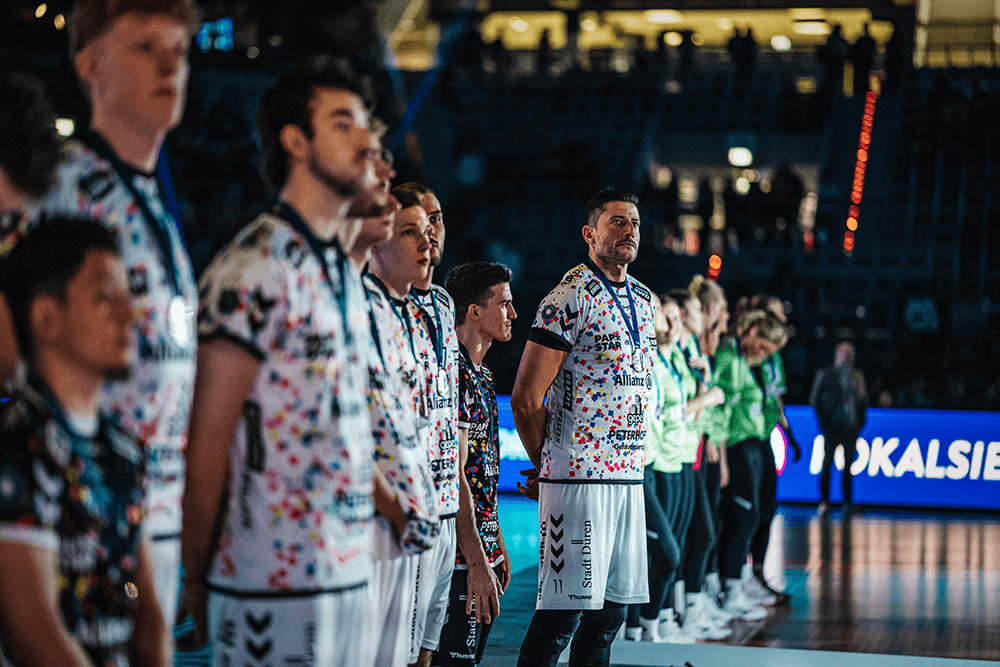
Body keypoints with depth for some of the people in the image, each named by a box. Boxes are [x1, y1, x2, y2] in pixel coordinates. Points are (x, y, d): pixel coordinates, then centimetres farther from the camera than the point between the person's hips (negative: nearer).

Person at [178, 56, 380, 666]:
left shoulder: (344, 271, 15)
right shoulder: (254, 267, -12)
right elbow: (207, 441, -13)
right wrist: (196, 582, -12)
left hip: (352, 570, 8)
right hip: (276, 583, -8)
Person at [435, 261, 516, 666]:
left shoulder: (481, 374, 15)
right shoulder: (454, 375, -17)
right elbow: (452, 477, -21)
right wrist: (477, 562, -22)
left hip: (481, 547, 10)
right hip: (461, 557, -10)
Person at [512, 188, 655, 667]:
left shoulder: (643, 299, 16)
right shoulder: (568, 299, -9)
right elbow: (525, 398, -11)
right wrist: (547, 464, 0)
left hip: (629, 476, 8)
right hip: (579, 477, -8)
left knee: (612, 608, 9)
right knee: (564, 610, -8)